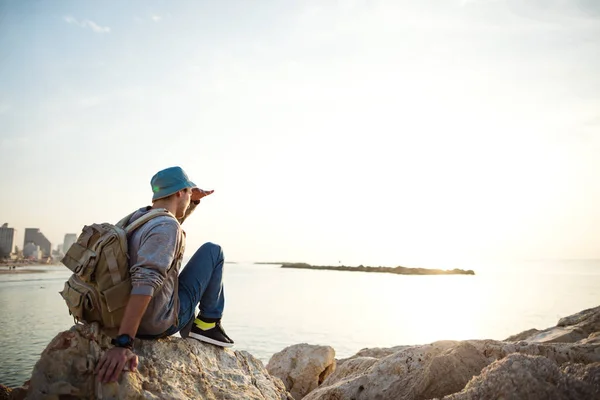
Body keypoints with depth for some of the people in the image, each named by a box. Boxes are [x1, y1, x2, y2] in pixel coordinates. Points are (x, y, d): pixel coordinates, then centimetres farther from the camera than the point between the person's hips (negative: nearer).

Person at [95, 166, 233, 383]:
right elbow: (145, 282, -36)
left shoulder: (139, 216, 5)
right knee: (212, 251, 3)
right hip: (160, 322, -8)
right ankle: (208, 323, 5)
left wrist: (193, 201, 14)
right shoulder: (167, 228, -23)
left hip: (136, 318, 9)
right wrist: (123, 343, -41)